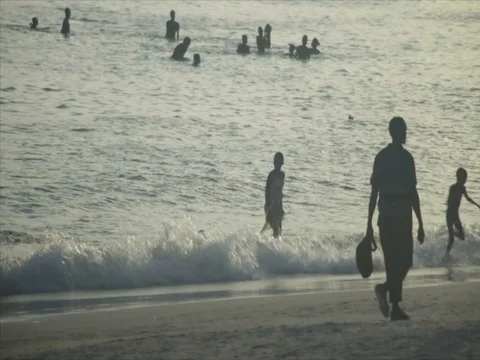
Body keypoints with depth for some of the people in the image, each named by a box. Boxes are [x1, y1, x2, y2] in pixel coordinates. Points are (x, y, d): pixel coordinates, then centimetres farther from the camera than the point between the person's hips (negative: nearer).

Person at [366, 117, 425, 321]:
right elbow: (413, 194, -8)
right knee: (404, 261, 2)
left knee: (393, 263, 9)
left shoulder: (381, 157, 7)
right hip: (402, 218, -5)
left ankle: (395, 308, 6)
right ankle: (386, 289, -23)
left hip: (385, 218, 5)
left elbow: (374, 193, 6)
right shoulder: (406, 158, -7)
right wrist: (420, 224, -4)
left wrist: (370, 224, 10)